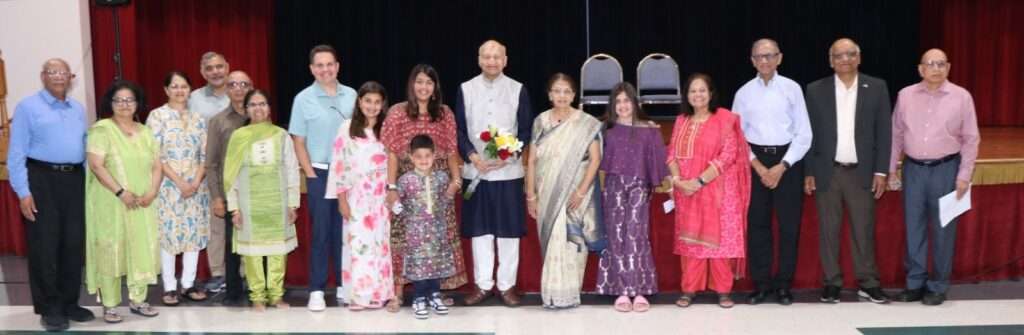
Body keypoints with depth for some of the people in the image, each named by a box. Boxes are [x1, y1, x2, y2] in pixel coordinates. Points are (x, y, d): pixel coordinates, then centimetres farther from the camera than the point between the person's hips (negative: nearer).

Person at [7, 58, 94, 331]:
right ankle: (49, 309, 9)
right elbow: (16, 153, -6)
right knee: (45, 245, 0)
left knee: (73, 244, 9)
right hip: (42, 179, -5)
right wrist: (23, 192, -13)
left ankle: (69, 303, 21)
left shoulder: (78, 109, 15)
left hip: (75, 180, 5)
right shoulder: (27, 107, -2)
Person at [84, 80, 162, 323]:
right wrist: (121, 192, -19)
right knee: (110, 250, -2)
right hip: (110, 203, -5)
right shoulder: (102, 129, -5)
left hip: (141, 204, 5)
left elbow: (157, 166, 10)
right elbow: (96, 166, -14)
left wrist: (152, 192, -7)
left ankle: (137, 300, 18)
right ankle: (109, 305, 6)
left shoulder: (145, 132, 12)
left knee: (142, 248, 5)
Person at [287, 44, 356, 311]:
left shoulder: (351, 95, 3)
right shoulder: (303, 99, -3)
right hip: (320, 172, -2)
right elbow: (298, 142, -1)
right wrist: (311, 174, -6)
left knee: (346, 229, 6)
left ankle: (344, 285, 17)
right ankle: (317, 291, 5)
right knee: (321, 231, 0)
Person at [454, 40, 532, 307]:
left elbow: (526, 130, 3)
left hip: (508, 171, -1)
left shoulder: (518, 90, 2)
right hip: (475, 171, 1)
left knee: (509, 229, 2)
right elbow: (459, 130, 5)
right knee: (479, 230, 6)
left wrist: (508, 155, -12)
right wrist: (473, 156, -10)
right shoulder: (465, 89, 5)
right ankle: (483, 284, 16)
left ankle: (506, 285, 12)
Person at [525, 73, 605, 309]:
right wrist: (531, 195, 5)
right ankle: (552, 293, 15)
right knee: (552, 242, 6)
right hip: (548, 195, 3)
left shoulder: (586, 124, -4)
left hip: (575, 194, -3)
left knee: (571, 242, -4)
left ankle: (568, 293, 5)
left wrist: (581, 192, -14)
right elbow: (532, 161, 7)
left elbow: (595, 159, -7)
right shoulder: (540, 122, 6)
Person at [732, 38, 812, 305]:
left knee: (789, 224, 2)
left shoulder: (792, 88, -1)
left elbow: (804, 134, -3)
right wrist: (758, 166, -7)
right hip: (755, 162, 1)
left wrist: (782, 166, -10)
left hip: (787, 160, -1)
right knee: (757, 224, 4)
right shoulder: (744, 93, 4)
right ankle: (761, 283, 13)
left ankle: (784, 284, 13)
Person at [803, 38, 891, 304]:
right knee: (828, 231, 5)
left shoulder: (876, 88, 2)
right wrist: (808, 173, -1)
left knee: (864, 230, 5)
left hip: (862, 172, 0)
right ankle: (832, 283, 15)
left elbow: (884, 132, 2)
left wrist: (881, 171, -3)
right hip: (827, 172, 0)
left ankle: (868, 283, 15)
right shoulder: (816, 90, 1)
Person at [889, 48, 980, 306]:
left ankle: (938, 286, 14)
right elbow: (896, 134, 8)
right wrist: (891, 169, 6)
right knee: (913, 228, 6)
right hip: (913, 168, 2)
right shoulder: (905, 95, 2)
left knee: (942, 229, 5)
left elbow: (970, 139, -1)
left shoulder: (961, 97, -3)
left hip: (946, 169, -2)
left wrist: (964, 176, -6)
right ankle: (915, 283, 16)